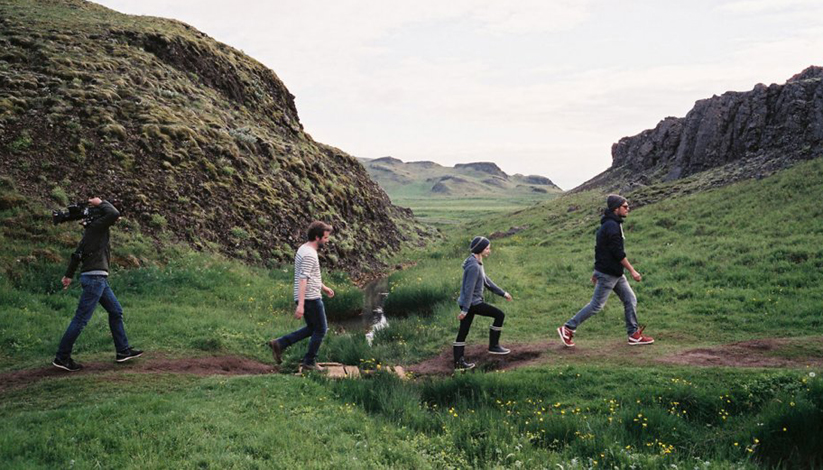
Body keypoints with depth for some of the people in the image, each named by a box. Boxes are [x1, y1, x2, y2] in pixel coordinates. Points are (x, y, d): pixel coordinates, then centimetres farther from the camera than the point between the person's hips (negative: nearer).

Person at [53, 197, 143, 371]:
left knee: (116, 311, 14)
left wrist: (69, 275, 23)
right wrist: (101, 203, -8)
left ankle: (123, 351, 19)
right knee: (81, 319, -5)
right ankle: (61, 357, 2)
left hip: (99, 279, 10)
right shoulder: (97, 225, -9)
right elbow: (114, 214, -25)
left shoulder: (92, 228, 17)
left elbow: (77, 254, 20)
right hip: (95, 277, -10)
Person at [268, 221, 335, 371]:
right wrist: (301, 305, -29)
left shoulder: (304, 249, 13)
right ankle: (310, 362, 14)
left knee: (312, 328, 19)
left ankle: (279, 344, 15)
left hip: (306, 298, 10)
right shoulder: (309, 254, -19)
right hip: (311, 298, -10)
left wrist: (323, 287, 31)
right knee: (320, 330, 5)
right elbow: (302, 280, -26)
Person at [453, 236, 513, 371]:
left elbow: (486, 281, 21)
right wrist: (465, 309, -24)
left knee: (462, 333, 10)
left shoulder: (477, 263, 13)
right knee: (499, 315, 1)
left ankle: (458, 362, 14)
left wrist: (503, 293, 25)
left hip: (468, 303, 10)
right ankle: (493, 346, 9)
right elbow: (469, 289, -23)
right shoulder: (474, 266, -20)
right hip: (472, 303, -10)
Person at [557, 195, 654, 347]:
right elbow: (618, 252, -22)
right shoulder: (612, 226, -18)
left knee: (630, 299, 9)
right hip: (608, 274, -10)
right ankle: (567, 329, 6)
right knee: (596, 305, -3)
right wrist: (632, 271, -17)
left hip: (616, 273, 10)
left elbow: (601, 249, 18)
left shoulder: (609, 224, 13)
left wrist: (597, 270, 22)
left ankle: (634, 335, 16)